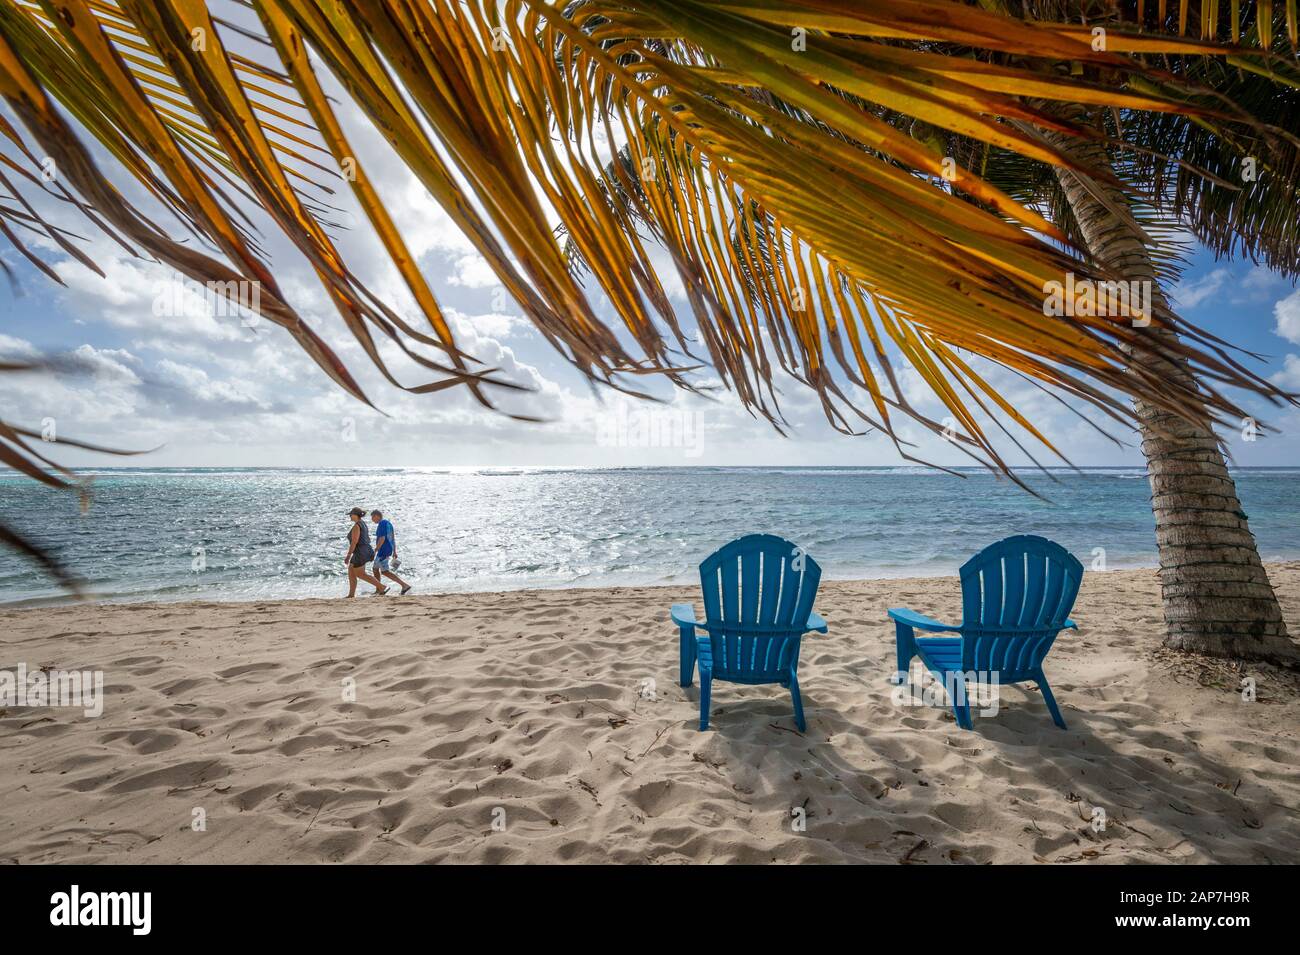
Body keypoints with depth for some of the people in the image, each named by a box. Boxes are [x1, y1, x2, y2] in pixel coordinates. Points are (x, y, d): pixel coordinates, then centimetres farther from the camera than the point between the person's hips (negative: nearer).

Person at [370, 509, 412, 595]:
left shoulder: (381, 524, -16)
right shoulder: (388, 523, 13)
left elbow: (382, 539, -24)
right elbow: (393, 538, 15)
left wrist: (375, 551, -20)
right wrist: (394, 552, 16)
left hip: (383, 551, -10)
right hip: (389, 549, 10)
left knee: (385, 571, -10)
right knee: (375, 568, 20)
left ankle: (405, 585, -19)